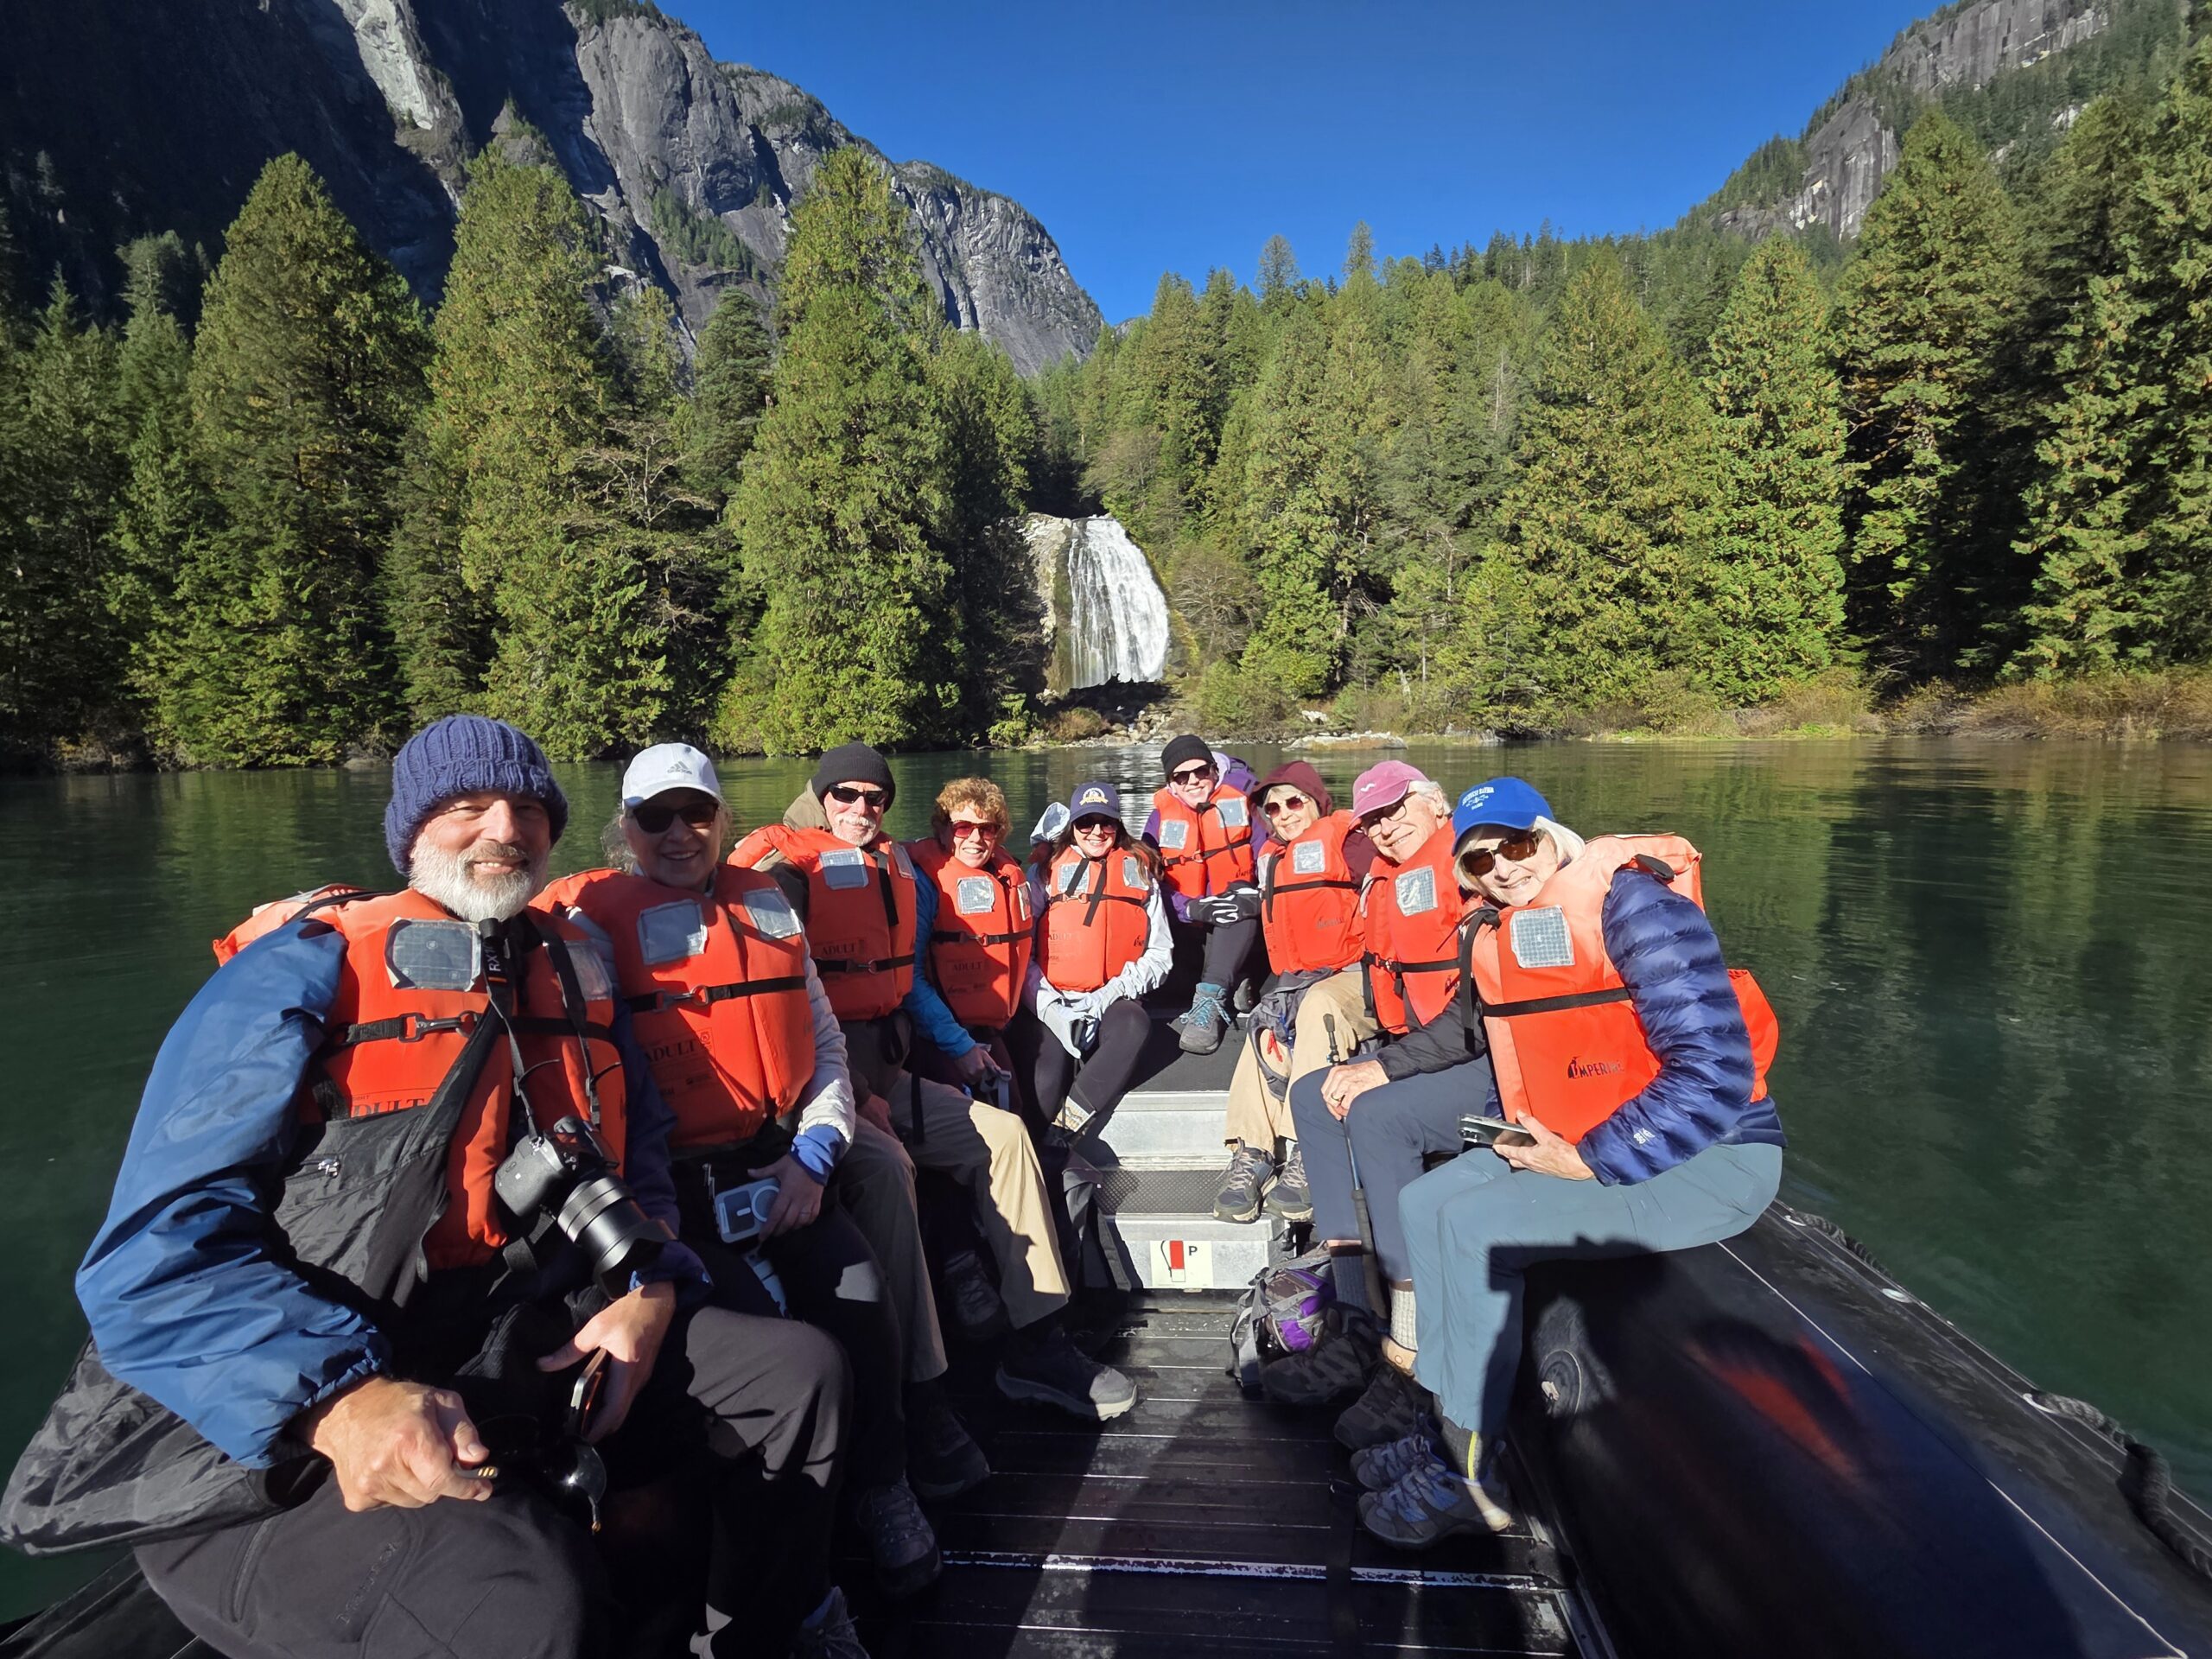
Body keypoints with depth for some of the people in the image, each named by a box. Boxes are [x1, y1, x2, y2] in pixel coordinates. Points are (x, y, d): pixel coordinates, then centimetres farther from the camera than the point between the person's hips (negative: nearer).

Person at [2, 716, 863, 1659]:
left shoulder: (573, 975, 10)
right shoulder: (305, 970, -7)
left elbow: (638, 1158, 17)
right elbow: (159, 1250, -14)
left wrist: (649, 1287, -4)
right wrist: (339, 1396, -30)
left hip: (514, 1359, 6)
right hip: (267, 1431, -6)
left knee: (801, 1369, 0)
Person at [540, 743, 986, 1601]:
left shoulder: (765, 903, 12)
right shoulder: (596, 920, 0)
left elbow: (824, 1044, 10)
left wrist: (812, 1158, -1)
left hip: (781, 1162, 4)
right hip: (675, 1181, -3)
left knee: (858, 1287, -15)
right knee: (751, 1317, -22)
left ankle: (882, 1488, 10)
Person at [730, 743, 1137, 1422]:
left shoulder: (895, 869, 15)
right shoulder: (786, 872, -8)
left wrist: (958, 1046, 19)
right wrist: (849, 1091, -17)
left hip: (885, 1070, 8)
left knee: (1003, 1133, -3)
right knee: (884, 1162, -33)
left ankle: (1036, 1342, 2)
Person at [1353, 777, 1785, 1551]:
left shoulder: (1631, 900, -19)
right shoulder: (1494, 936, 6)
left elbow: (1716, 1070, -25)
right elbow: (1521, 1067, 20)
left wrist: (1586, 1161, -21)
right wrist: (1513, 1132, 1)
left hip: (1711, 1159, -9)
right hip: (1569, 1142, 9)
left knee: (1474, 1225, -21)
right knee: (1425, 1201, 0)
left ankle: (1471, 1477, -4)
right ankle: (1451, 1425, 9)